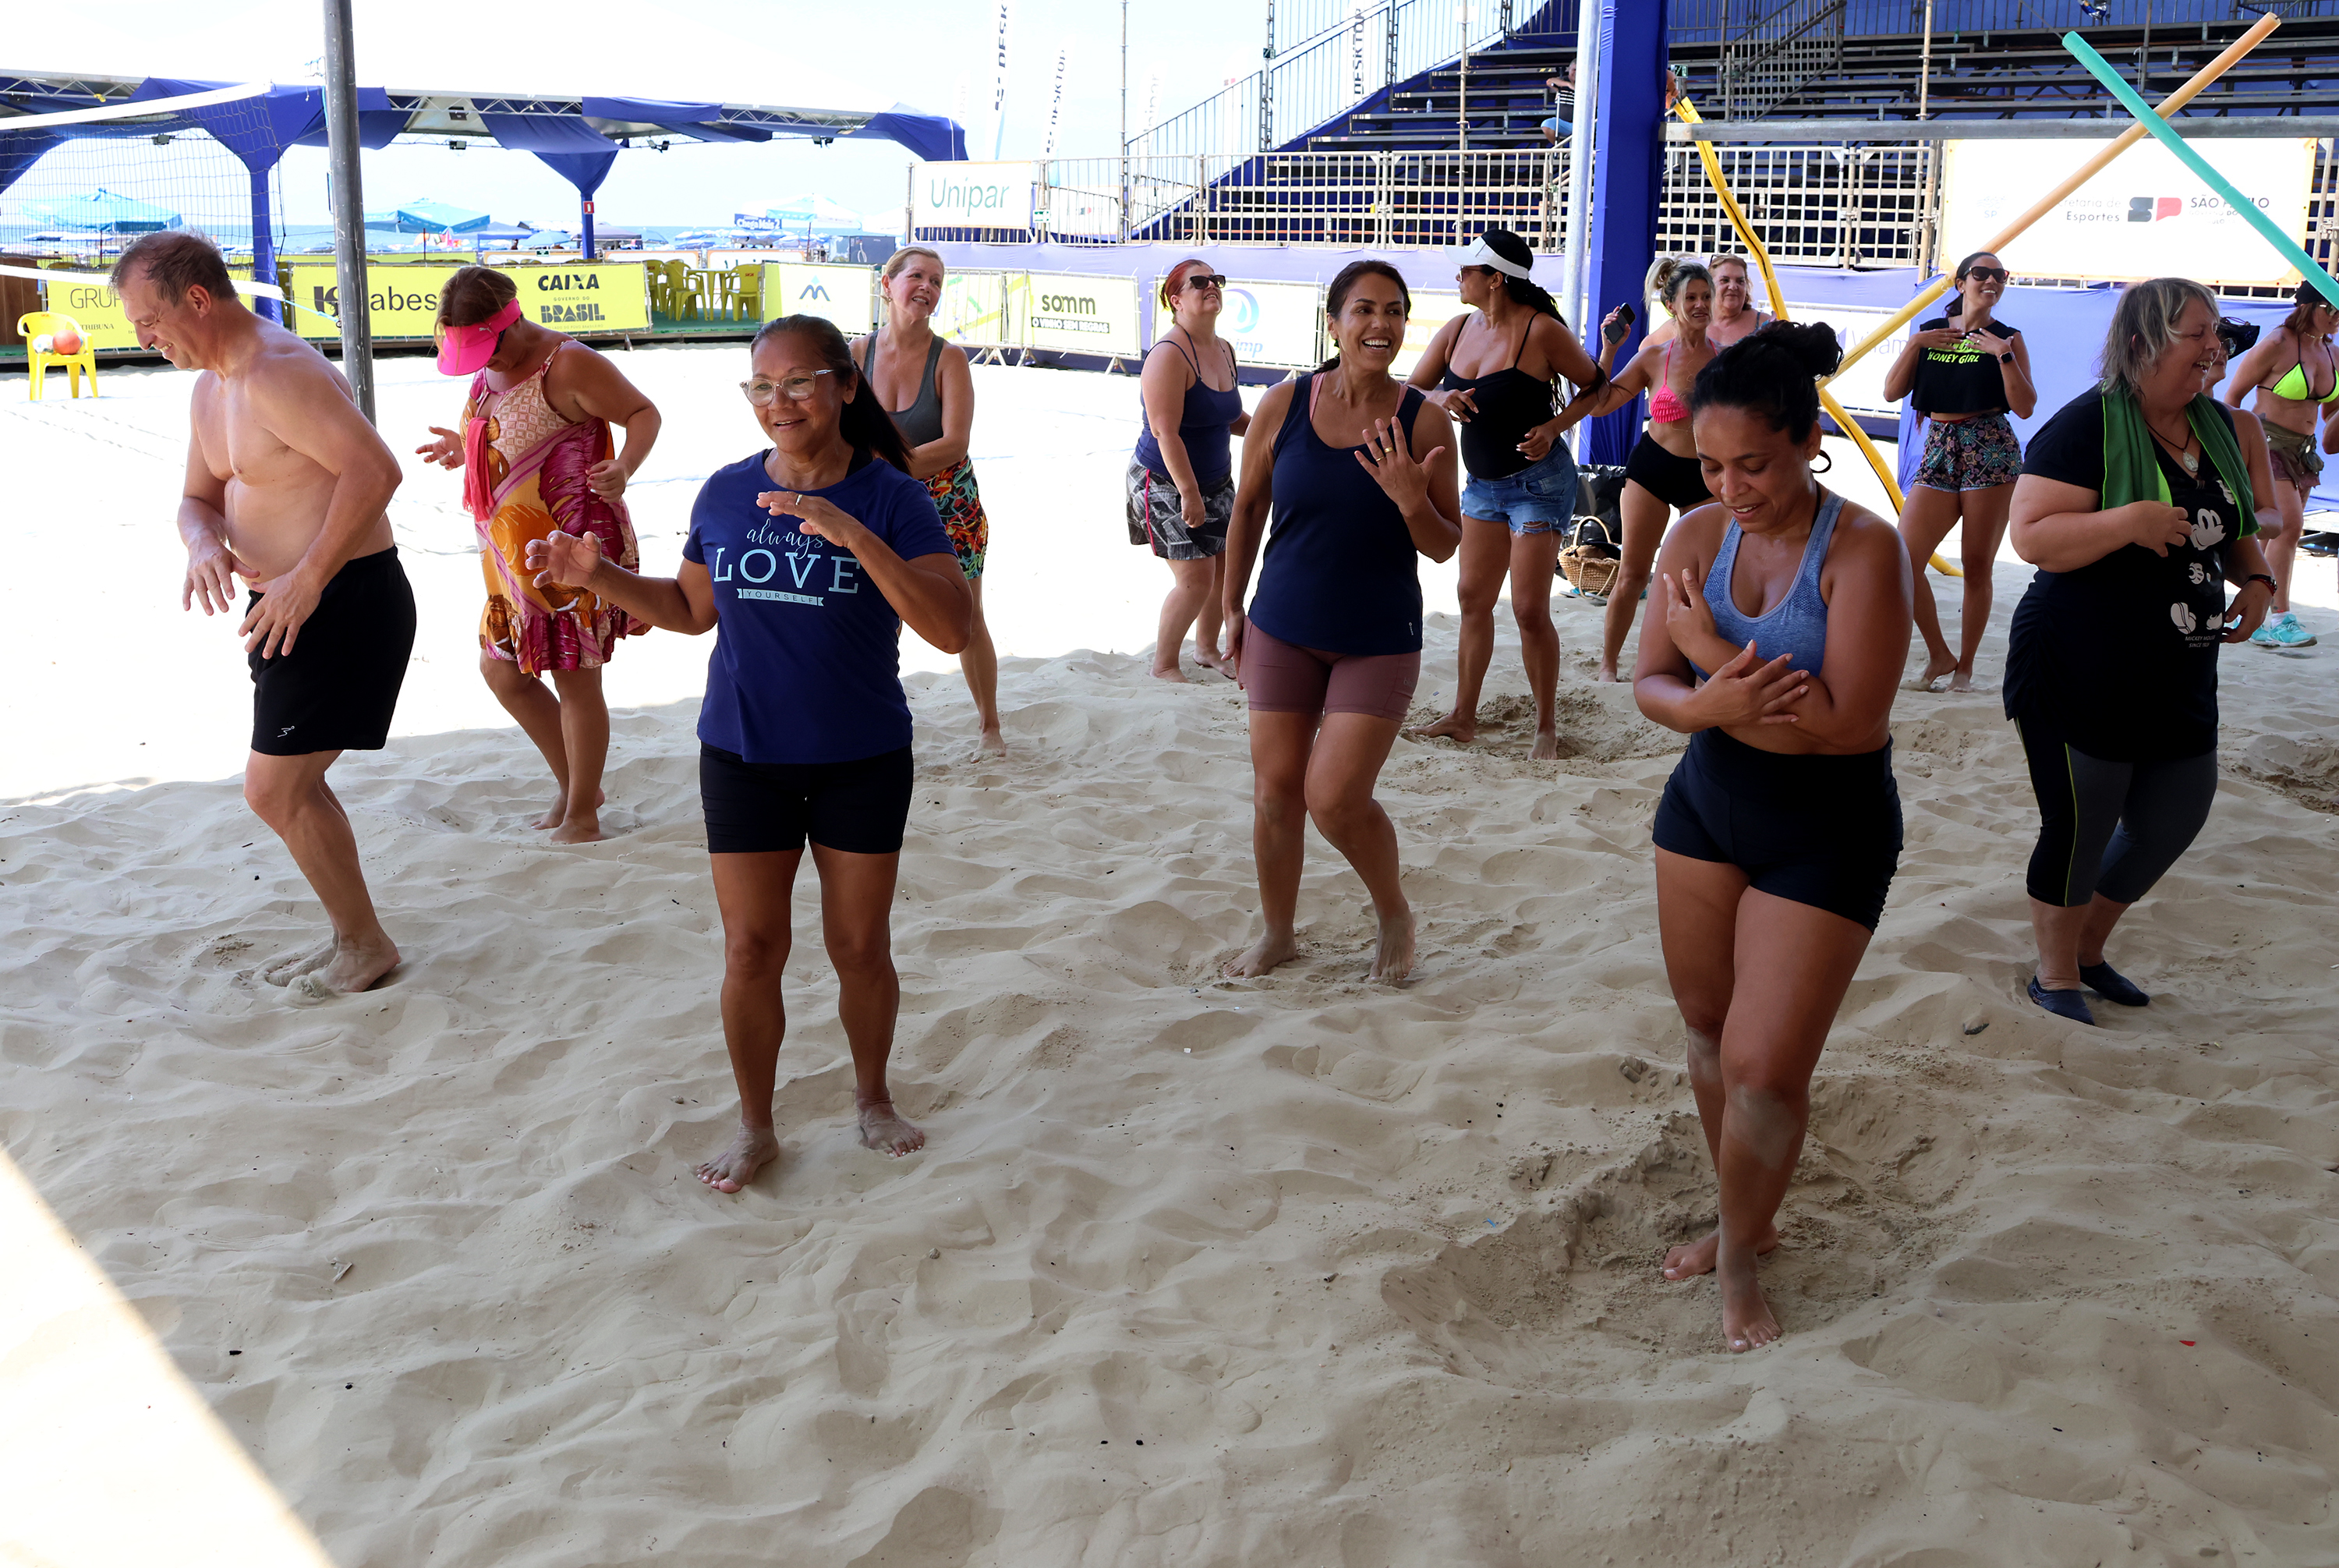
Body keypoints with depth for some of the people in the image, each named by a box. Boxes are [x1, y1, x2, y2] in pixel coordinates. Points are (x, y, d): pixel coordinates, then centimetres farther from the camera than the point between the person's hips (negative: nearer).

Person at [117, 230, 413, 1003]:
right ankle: (350, 936, 32)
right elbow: (198, 498, 19)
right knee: (291, 785, 18)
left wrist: (306, 579, -28)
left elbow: (375, 470, -29)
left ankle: (365, 946, 10)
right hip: (293, 602, 11)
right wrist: (204, 543, -6)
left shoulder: (279, 373, -20)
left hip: (345, 600, -11)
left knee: (274, 791, -6)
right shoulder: (212, 387, 13)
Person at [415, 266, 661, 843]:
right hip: (512, 550, 10)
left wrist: (624, 469, -30)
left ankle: (582, 814, 14)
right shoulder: (490, 370, 10)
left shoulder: (568, 365, -17)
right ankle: (575, 785, 30)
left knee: (574, 678, -1)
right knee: (502, 670, 14)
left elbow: (644, 413, -14)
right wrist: (464, 450, 17)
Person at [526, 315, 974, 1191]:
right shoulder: (726, 494, -1)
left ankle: (872, 1097, 35)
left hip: (862, 763, -2)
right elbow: (693, 609, 14)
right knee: (752, 951, 7)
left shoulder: (890, 497, -12)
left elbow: (953, 630, -24)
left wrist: (853, 534, -33)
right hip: (744, 758, 2)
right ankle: (755, 1128, 25)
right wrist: (601, 577, -1)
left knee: (860, 947, 10)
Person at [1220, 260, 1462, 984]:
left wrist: (1411, 501, -25)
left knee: (1335, 799, -9)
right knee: (1275, 792, 8)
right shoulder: (1284, 406, -6)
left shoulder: (1423, 421, -10)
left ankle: (1393, 910, 20)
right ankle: (1277, 932, 31)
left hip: (1380, 640, -2)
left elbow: (1445, 548, -5)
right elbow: (1247, 508, 8)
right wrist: (1233, 608, 12)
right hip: (1283, 631, 3)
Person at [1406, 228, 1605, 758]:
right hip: (1483, 483, 7)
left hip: (1538, 484, -7)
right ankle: (1464, 716, 20)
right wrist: (1438, 398, -14)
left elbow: (1597, 388, -4)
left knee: (1530, 610, -6)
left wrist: (1553, 427, -17)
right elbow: (1409, 391, 7)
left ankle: (1547, 726, 8)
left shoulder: (1542, 330, -14)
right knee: (1474, 598, 10)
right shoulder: (1458, 330, 4)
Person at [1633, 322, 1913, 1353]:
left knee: (1765, 1067, -4)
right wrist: (1708, 703, -25)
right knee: (1708, 1029, 17)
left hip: (1825, 832, -5)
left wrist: (1715, 653, -22)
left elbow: (1851, 724, -27)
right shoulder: (1698, 536, -4)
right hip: (1705, 803, 6)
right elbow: (1649, 683, -2)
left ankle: (1739, 1262, 21)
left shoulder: (1861, 549, -20)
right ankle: (1745, 1218, 39)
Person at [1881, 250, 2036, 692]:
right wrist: (1915, 344, -5)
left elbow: (2025, 407, -4)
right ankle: (1939, 656, 10)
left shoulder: (2007, 337, 5)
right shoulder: (1930, 330, 13)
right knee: (1904, 561, -8)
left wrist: (2005, 357, -14)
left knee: (1978, 566, 0)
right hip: (1939, 452, 3)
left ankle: (1965, 666, 12)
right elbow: (1892, 392, 5)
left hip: (1990, 452, -3)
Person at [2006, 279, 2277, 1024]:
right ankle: (2055, 976, 24)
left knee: (2172, 822, 16)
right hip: (2080, 677, -8)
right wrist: (2129, 521, -31)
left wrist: (2257, 580, 3)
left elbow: (2235, 524, 21)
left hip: (2179, 678, 8)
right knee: (2079, 831, 3)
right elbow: (2032, 535, -21)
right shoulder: (2085, 428, -15)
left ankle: (2089, 949, 37)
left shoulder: (2215, 423, 8)